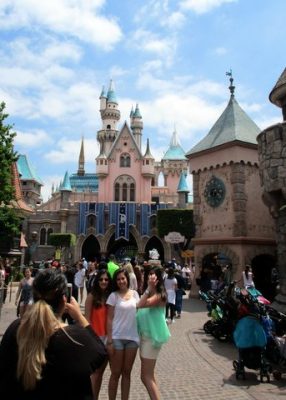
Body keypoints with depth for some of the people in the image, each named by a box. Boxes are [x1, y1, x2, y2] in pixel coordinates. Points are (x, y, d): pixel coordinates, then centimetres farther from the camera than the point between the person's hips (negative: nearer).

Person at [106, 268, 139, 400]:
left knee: (127, 373, 13)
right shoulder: (113, 296, -6)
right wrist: (109, 340, -10)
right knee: (116, 373, 7)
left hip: (132, 337, 3)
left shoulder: (135, 294, 4)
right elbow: (109, 319, -7)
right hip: (117, 338, -3)